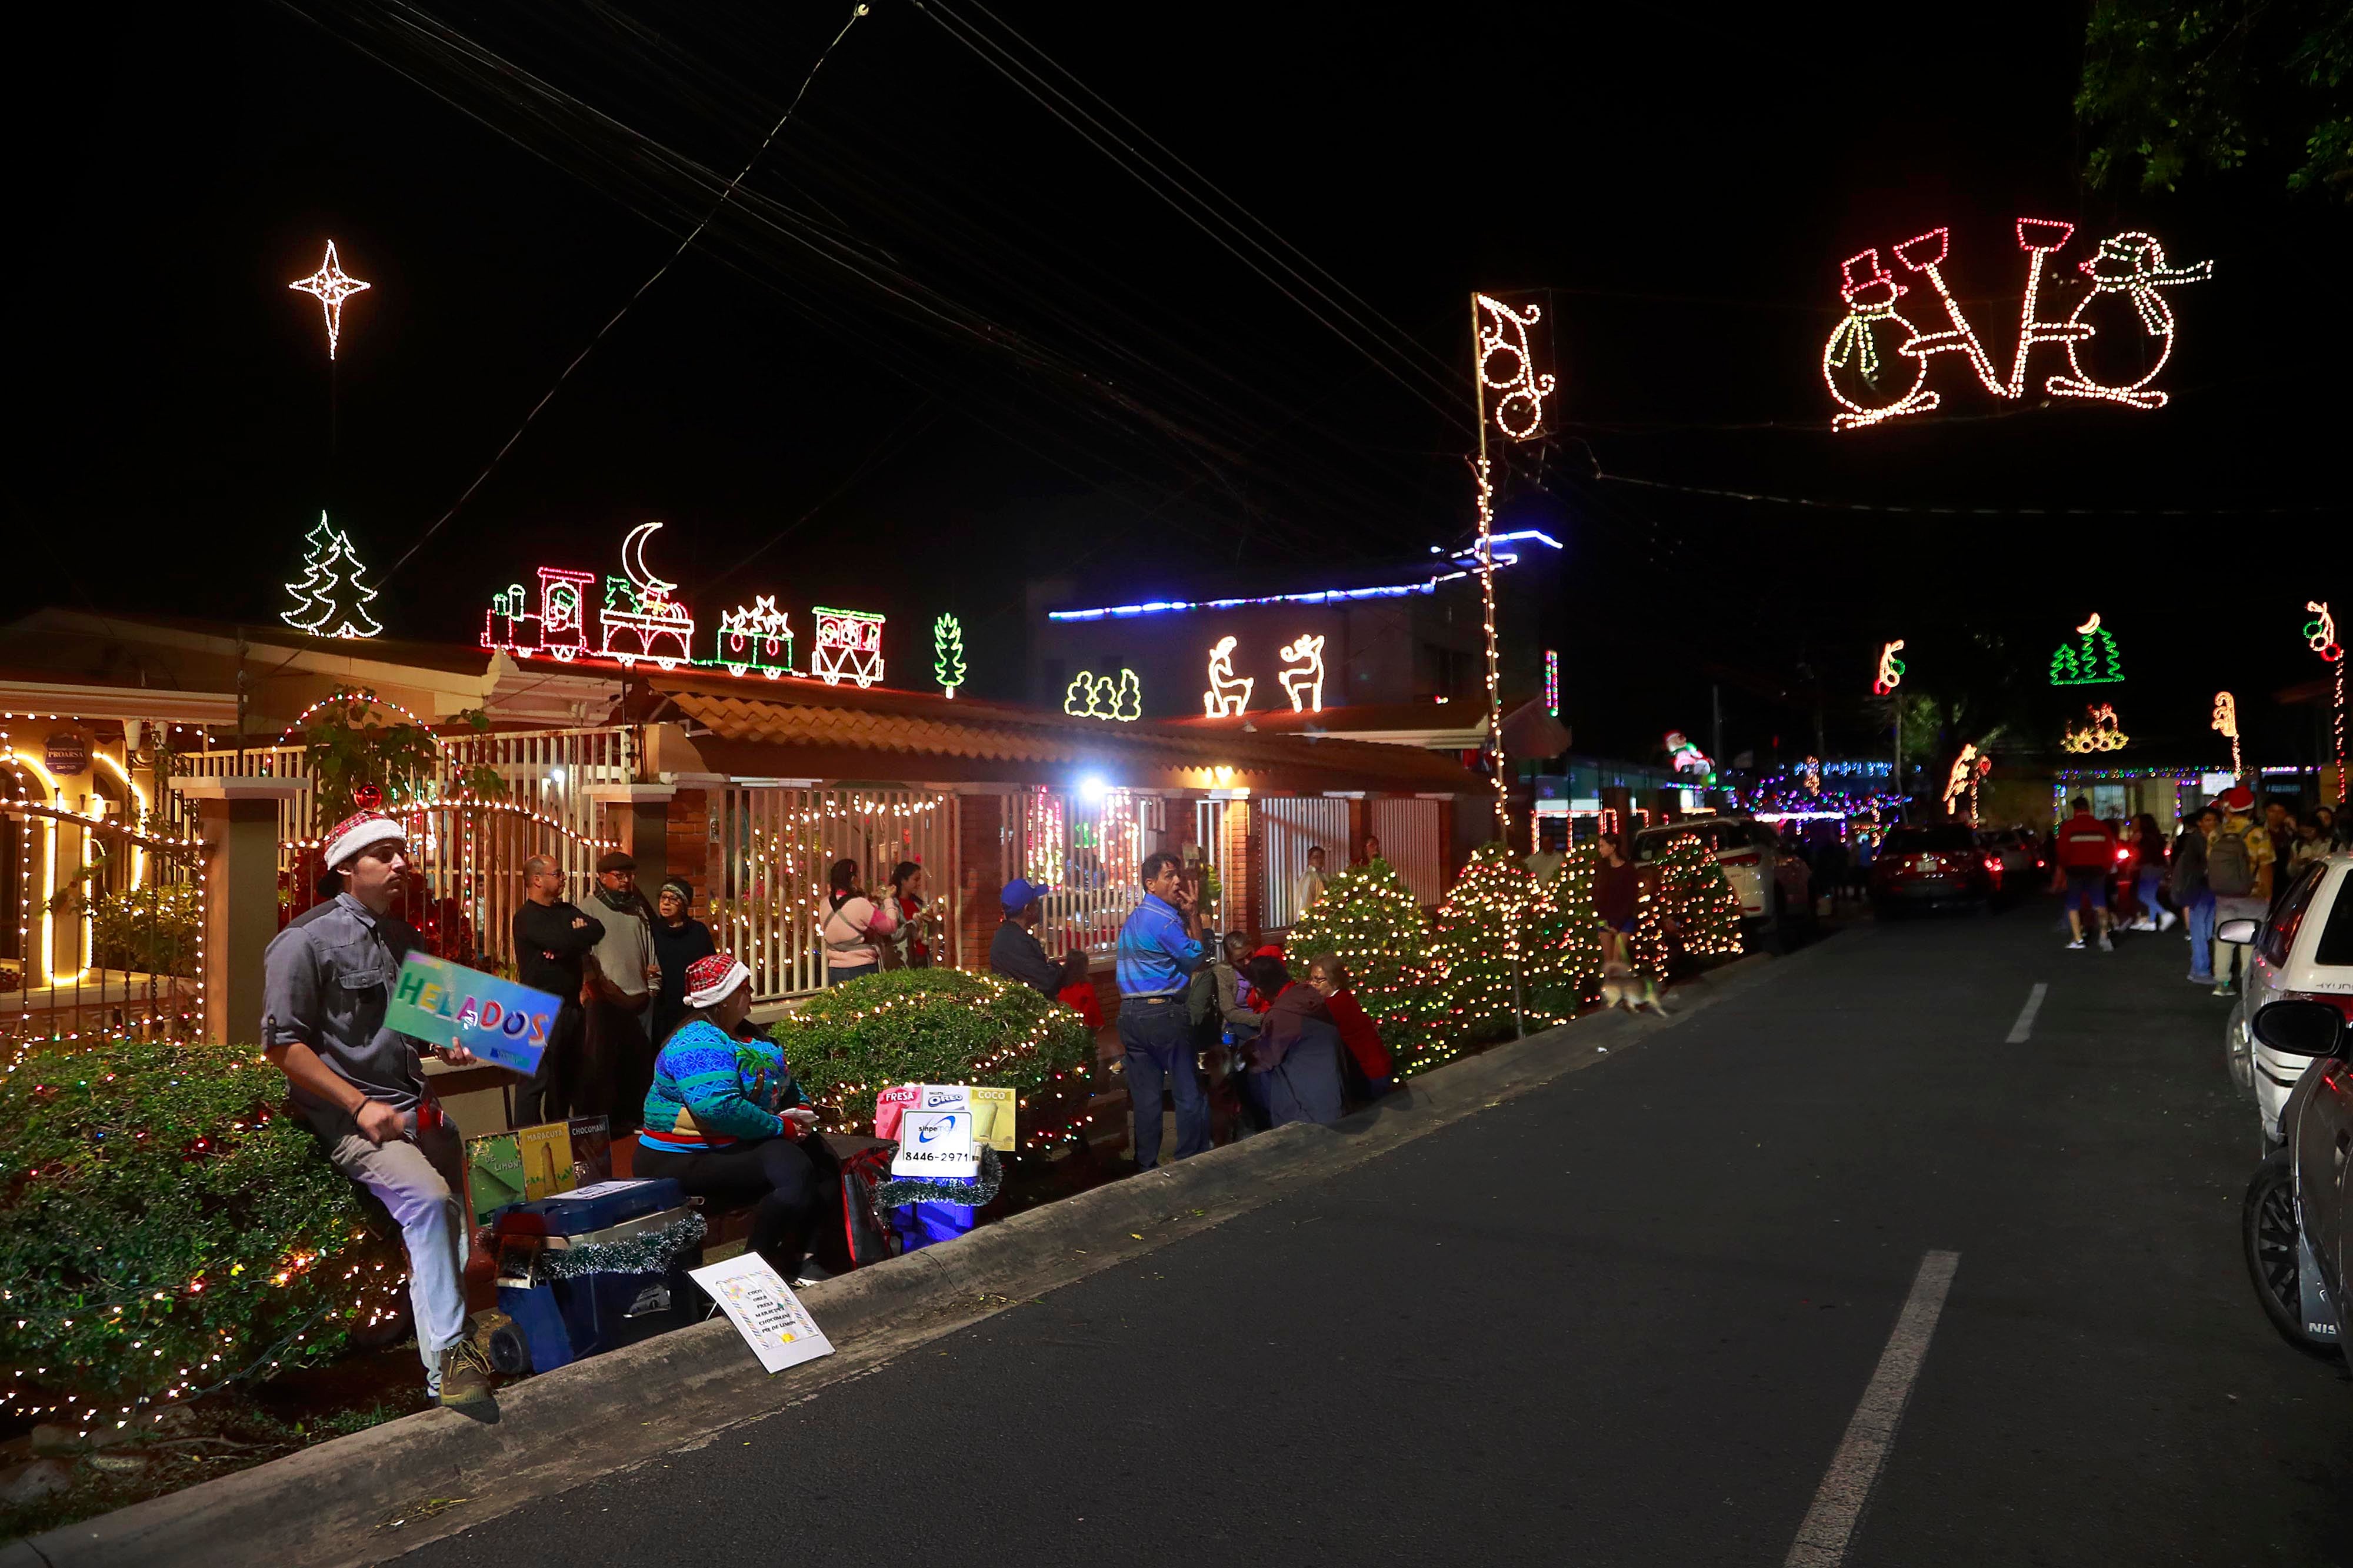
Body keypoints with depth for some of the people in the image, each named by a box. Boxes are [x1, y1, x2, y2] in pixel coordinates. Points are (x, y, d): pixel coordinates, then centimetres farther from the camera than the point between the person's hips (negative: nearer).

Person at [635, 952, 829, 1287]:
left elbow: (784, 1081, 23)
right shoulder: (699, 1043, -19)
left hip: (735, 1145, 10)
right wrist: (781, 1127, -22)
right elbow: (719, 1107, -32)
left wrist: (802, 1109, 2)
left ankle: (799, 1256, 3)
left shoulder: (746, 1034, 13)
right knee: (794, 1171, -27)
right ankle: (761, 1266, -10)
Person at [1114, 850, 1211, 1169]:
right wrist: (1194, 916, -2)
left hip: (1130, 1013, 9)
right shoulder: (1164, 919, -12)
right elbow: (1197, 958, -5)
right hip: (1163, 1012, -9)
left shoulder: (1134, 918, 17)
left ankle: (1146, 1165, 13)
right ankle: (1190, 1163, 5)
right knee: (1189, 1092, 1)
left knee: (1145, 1095, 10)